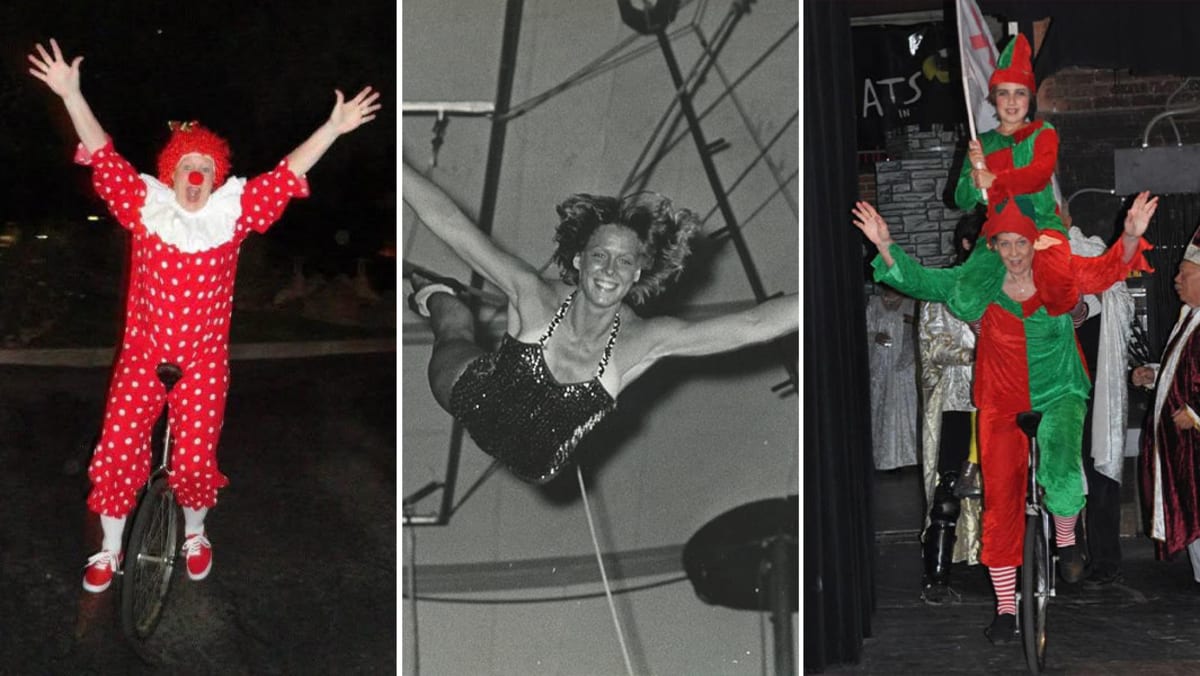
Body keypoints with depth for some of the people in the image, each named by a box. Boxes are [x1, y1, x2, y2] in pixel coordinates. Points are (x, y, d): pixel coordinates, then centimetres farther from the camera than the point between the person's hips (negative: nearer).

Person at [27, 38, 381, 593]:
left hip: (203, 361, 0)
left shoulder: (234, 211, -3)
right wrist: (71, 94, -16)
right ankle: (109, 550, 21)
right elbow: (103, 156, -8)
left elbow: (286, 175, -6)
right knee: (116, 453, 1)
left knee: (195, 459, 4)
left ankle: (195, 532, 34)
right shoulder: (144, 204, -3)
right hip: (141, 356, 0)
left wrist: (333, 128, -11)